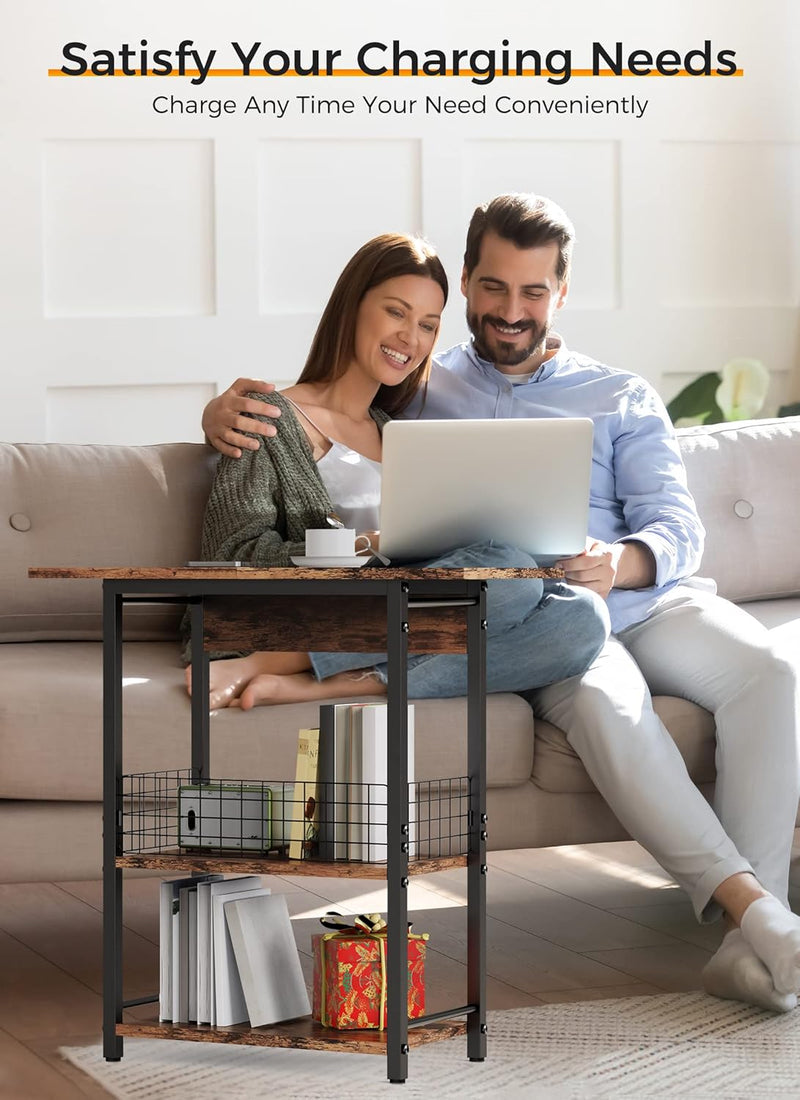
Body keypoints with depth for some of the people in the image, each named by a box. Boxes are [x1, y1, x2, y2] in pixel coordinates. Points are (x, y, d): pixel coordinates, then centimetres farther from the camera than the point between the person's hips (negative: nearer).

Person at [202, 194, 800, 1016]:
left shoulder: (621, 398, 22)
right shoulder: (419, 392, 22)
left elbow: (677, 529, 9)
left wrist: (620, 563, -17)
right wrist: (226, 411, -5)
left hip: (643, 599, 2)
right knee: (602, 693, -38)